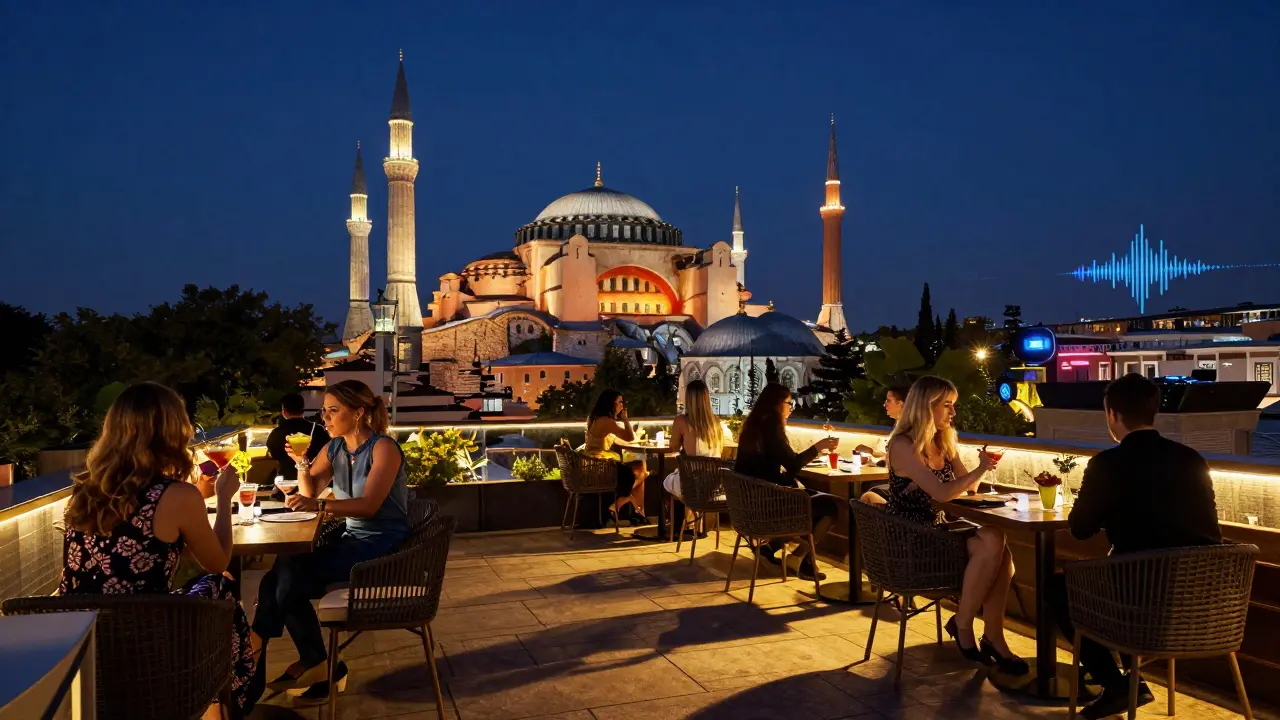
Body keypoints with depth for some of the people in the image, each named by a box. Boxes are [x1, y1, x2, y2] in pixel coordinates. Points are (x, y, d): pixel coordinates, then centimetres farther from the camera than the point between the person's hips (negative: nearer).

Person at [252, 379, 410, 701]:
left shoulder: (383, 448, -13)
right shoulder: (334, 448, 9)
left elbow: (369, 505, -24)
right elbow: (309, 493, 17)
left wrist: (318, 504, -37)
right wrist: (302, 463, -2)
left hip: (382, 544, -7)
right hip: (351, 540, 7)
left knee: (290, 576, -20)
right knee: (282, 575, -16)